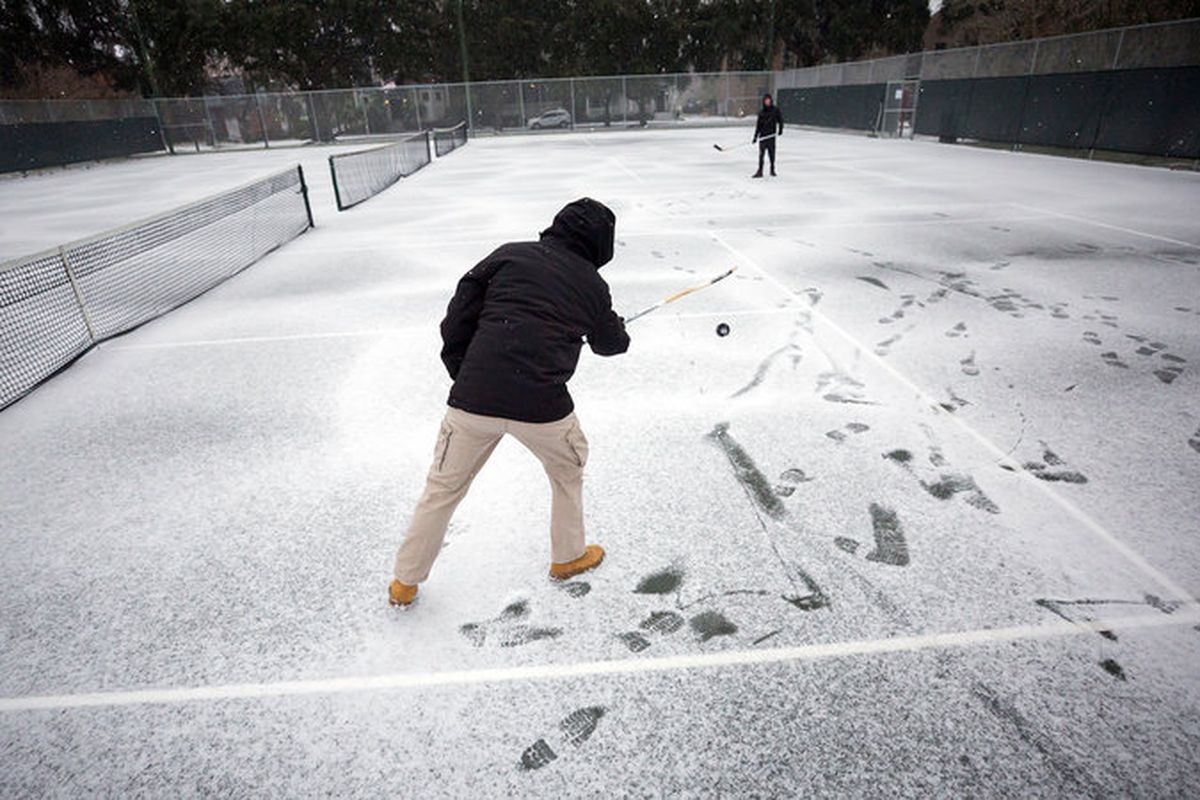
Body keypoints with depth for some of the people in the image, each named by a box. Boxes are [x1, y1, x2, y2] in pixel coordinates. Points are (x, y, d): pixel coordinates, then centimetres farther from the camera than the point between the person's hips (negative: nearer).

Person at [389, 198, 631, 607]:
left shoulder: (511, 253, 10)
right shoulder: (592, 284, 11)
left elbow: (458, 317, 3)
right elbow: (608, 342, 28)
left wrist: (462, 374, 13)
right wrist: (620, 328, 51)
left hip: (473, 398, 2)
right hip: (541, 404, -1)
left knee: (444, 486, 19)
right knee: (568, 470, 29)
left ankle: (405, 582, 33)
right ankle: (569, 556, 45)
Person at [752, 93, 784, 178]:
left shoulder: (775, 110, 1)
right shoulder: (761, 112, 5)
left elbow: (780, 120, 5)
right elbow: (758, 124, 8)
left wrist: (780, 130, -6)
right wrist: (755, 136, 5)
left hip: (771, 134, -1)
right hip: (763, 135, 1)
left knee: (771, 153, 6)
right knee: (761, 153, -5)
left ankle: (772, 170, 19)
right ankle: (760, 171, -3)